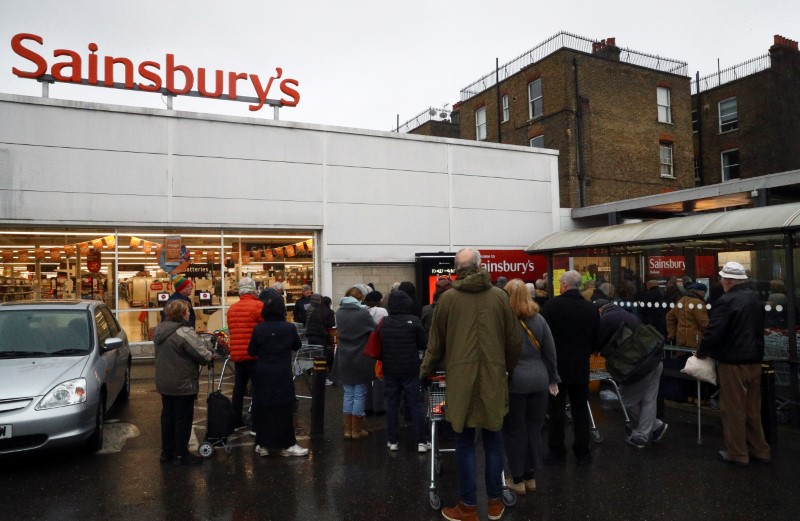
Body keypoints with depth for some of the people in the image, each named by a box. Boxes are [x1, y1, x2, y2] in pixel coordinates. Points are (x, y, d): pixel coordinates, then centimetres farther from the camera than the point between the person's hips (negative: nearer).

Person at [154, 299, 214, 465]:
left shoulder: (159, 330, 6)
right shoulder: (184, 332, -23)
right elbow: (203, 354, -22)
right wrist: (210, 355, 1)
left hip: (164, 382, 9)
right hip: (183, 384, -9)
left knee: (168, 415, 17)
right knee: (183, 418, 2)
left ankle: (167, 451, 27)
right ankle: (181, 455, 10)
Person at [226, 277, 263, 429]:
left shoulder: (231, 308, 8)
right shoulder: (258, 306, -12)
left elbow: (231, 331, 14)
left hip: (236, 354, 6)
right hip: (254, 355, -6)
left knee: (238, 388, 15)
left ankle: (236, 421, 22)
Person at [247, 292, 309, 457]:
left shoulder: (258, 329, -6)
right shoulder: (289, 327, -9)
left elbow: (251, 352, 2)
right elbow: (297, 346, 8)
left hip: (263, 374, 2)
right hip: (283, 375, -1)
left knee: (262, 408, 11)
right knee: (284, 408, 6)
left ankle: (262, 445, 18)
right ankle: (287, 445, 13)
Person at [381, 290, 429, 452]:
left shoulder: (383, 323, -2)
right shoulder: (414, 321, -12)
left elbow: (377, 345, 6)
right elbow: (424, 344, -5)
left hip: (390, 370, 3)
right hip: (410, 369, -2)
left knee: (392, 404, 10)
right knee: (415, 404, 4)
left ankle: (393, 441, 14)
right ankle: (422, 441, 7)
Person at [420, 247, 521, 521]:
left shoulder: (447, 298, -4)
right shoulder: (499, 296, -1)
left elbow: (436, 343, 3)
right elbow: (514, 341, 4)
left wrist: (425, 372, 19)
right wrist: (509, 369, 22)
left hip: (461, 379, -1)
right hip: (493, 378, 2)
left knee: (465, 443, 8)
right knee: (493, 440, 14)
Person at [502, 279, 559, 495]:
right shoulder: (539, 319, 4)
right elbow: (550, 351, 7)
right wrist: (552, 379, 16)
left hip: (513, 382, -4)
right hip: (538, 380, 4)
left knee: (515, 431, 7)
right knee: (534, 429, 13)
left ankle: (518, 480, 16)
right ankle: (530, 477, 24)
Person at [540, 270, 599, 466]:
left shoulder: (552, 305, -14)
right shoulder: (591, 308, -1)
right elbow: (595, 339, 7)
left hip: (555, 367, -3)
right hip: (581, 368, 3)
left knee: (556, 411, 8)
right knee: (580, 411, 14)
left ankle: (557, 452, 15)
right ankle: (582, 452, 20)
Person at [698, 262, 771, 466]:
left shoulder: (727, 301, -20)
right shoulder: (755, 298, 7)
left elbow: (713, 332, -21)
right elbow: (758, 328, 18)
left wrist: (702, 352, -5)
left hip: (733, 362, -8)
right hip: (754, 359, 8)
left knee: (733, 409, 4)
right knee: (753, 409, 17)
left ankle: (737, 454, 12)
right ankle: (759, 450, 25)